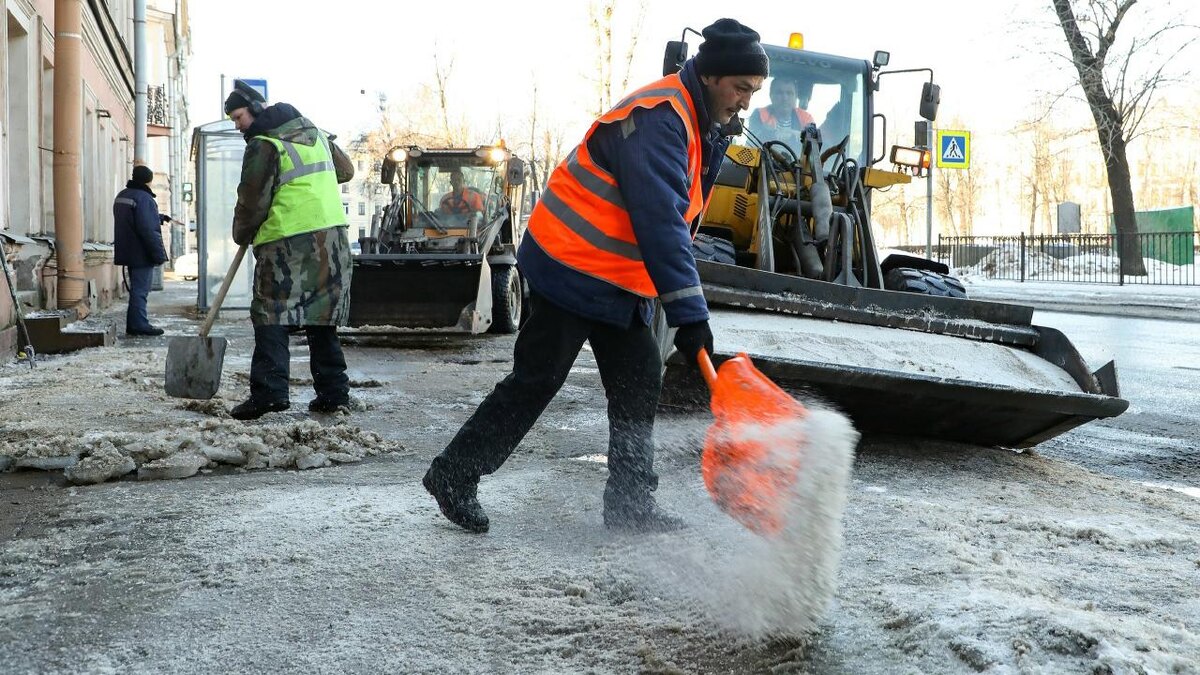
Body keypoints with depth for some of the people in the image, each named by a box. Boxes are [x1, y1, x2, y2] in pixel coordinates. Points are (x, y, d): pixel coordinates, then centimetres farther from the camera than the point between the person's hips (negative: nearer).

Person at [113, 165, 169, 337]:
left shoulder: (121, 196, 14)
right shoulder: (143, 198, -18)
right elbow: (148, 230, -23)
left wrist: (159, 218, 36)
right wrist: (159, 253, -19)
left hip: (128, 252, 9)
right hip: (142, 254, -9)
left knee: (137, 289, 15)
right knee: (140, 289, -5)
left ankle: (134, 324, 18)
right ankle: (139, 324, -4)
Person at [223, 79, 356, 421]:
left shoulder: (263, 146, -7)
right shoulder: (314, 132, 16)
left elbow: (252, 201, -5)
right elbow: (345, 170, 27)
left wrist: (242, 235, 12)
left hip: (287, 242, -7)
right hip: (332, 236, 7)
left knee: (271, 316, -6)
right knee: (322, 318, 12)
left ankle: (269, 391, -16)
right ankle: (333, 392, 11)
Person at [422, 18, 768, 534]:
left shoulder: (703, 126, 10)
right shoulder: (658, 119, -23)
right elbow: (659, 221, -29)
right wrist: (689, 313, -30)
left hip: (619, 280, 10)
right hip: (572, 268, -10)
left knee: (638, 382, 6)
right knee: (535, 381, -3)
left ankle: (630, 504, 13)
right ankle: (453, 477, 10)